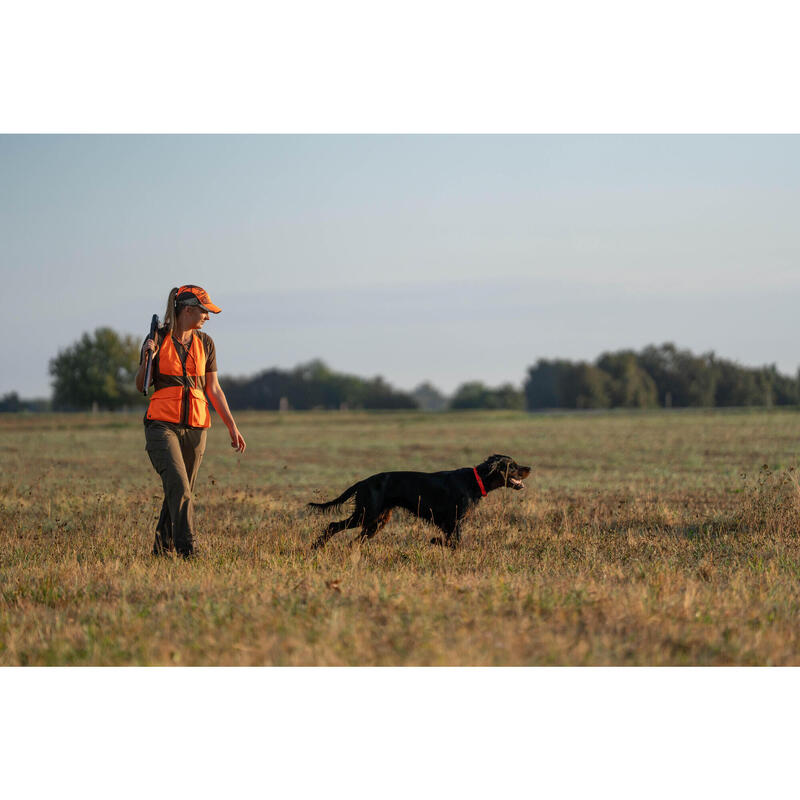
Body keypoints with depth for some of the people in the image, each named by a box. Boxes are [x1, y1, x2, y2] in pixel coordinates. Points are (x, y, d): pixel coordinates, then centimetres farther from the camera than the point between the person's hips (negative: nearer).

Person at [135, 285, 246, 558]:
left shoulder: (204, 343, 11)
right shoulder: (158, 340, 0)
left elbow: (214, 389, 15)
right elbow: (141, 386, 3)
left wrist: (232, 427, 11)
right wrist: (147, 358, -15)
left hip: (195, 426, 4)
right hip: (162, 424, -4)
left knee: (181, 491, 6)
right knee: (179, 486, -20)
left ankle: (161, 550, 20)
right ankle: (187, 550, -25)